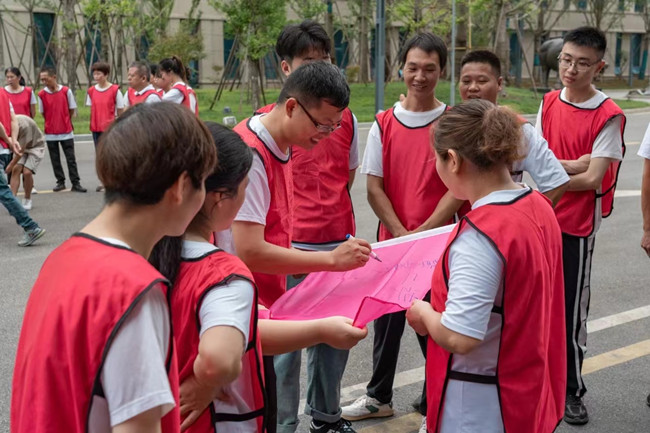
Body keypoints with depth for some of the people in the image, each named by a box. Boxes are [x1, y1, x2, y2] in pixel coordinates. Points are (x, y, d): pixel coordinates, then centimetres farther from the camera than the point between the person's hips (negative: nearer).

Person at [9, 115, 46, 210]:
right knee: (16, 169, -15)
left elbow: (21, 150, -29)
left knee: (27, 172, -19)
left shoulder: (24, 126, -36)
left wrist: (10, 165, -23)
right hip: (22, 145, 6)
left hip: (36, 146, -6)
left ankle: (27, 200, 3)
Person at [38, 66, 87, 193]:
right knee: (55, 160, 9)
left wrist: (65, 123, 6)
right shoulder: (42, 94, -3)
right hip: (50, 133, 2)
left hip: (66, 132, -2)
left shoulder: (66, 91, -6)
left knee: (71, 159, 0)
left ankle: (76, 183, 4)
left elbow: (72, 110, 3)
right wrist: (53, 123, 7)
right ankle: (60, 182, 21)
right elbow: (43, 113, 7)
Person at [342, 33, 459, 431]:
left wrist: (423, 234, -15)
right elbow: (375, 188, 0)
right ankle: (379, 397, 35)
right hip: (391, 242, 3)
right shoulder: (383, 125, 2)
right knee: (387, 320, 16)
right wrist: (402, 235, -10)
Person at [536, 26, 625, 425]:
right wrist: (575, 163, -16)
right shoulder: (549, 104, 4)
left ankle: (573, 392, 21)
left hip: (577, 227, -5)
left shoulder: (609, 116, -13)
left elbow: (592, 179, -17)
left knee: (571, 313, 3)